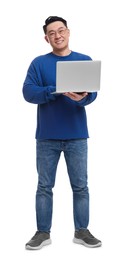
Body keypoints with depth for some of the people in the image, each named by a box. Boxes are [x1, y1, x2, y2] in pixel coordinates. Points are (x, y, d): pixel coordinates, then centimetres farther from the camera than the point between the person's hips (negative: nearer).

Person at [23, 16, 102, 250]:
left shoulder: (85, 61, 6)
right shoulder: (39, 63, 3)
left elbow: (93, 92, -4)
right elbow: (28, 92, -9)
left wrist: (82, 97, -27)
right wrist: (58, 92, -22)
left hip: (77, 135, 1)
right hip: (47, 136, 0)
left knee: (81, 185, 5)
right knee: (44, 186, 5)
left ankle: (82, 231, 18)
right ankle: (43, 232, 15)